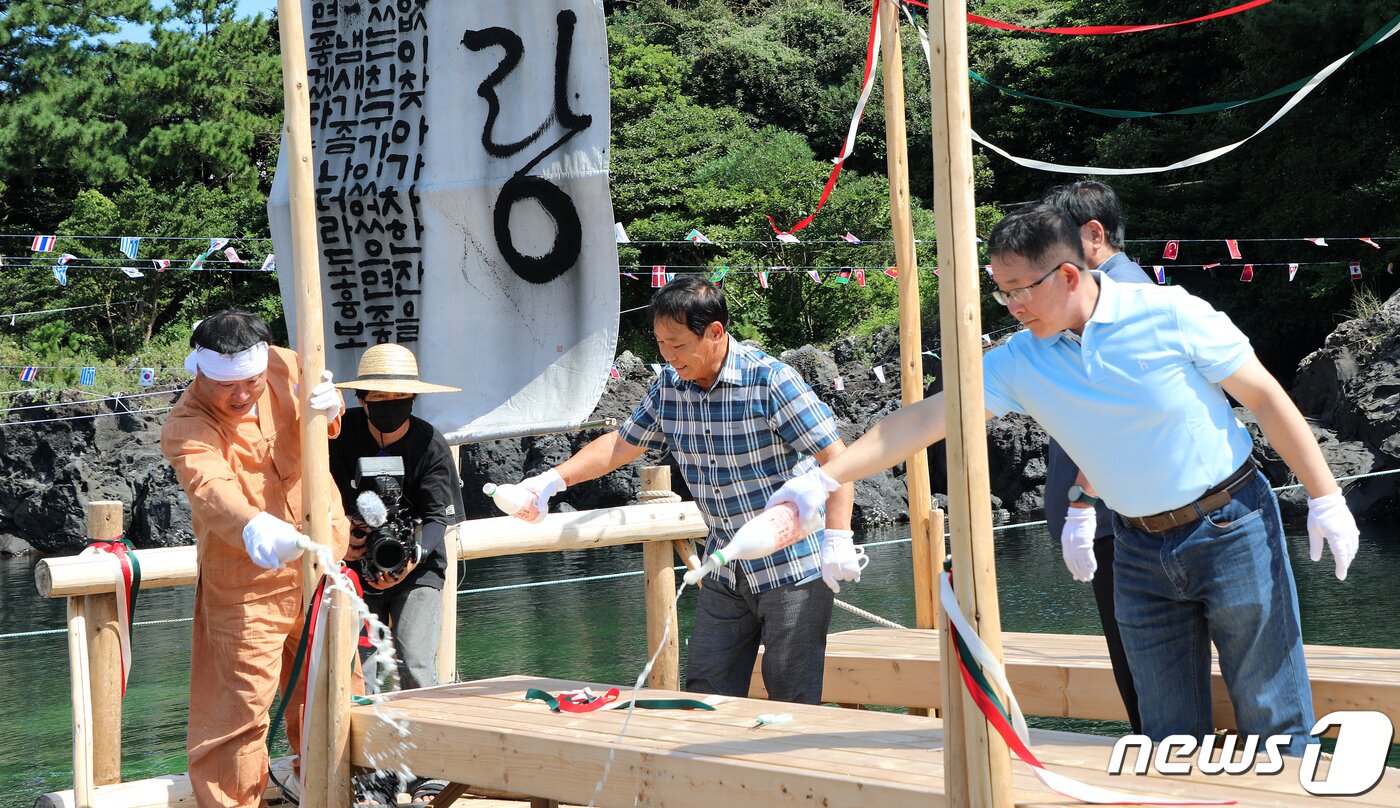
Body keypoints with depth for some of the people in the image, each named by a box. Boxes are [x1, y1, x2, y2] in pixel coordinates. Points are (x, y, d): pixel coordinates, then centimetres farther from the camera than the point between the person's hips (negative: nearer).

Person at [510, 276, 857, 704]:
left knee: (793, 700, -4)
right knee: (704, 695, 6)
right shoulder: (669, 387, 2)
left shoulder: (771, 380, -17)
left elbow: (835, 456, -17)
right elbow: (621, 444, 16)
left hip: (792, 567, -6)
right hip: (725, 570, 7)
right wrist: (553, 480, 5)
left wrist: (838, 540, -25)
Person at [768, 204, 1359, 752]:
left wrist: (1325, 498, -7)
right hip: (1141, 550, 4)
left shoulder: (1168, 314, -15)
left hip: (1232, 527, -4)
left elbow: (1266, 397, -8)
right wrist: (821, 480, -13)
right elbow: (924, 420, -6)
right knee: (1169, 736, 8)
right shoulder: (1019, 362, -4)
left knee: (1273, 720, 0)